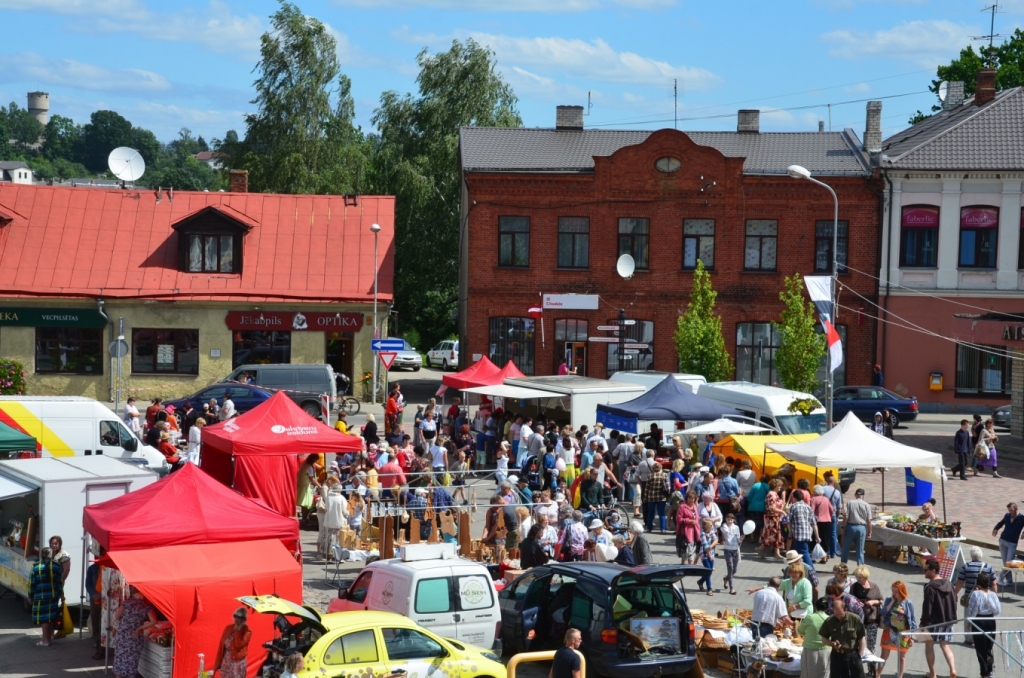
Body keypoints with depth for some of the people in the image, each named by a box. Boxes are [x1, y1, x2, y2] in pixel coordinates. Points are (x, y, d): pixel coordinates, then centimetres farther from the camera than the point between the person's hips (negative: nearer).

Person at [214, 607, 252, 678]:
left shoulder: (247, 631, -9)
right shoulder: (228, 628, 5)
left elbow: (239, 644, -25)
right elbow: (221, 645, 7)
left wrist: (238, 631, -19)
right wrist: (218, 662, 5)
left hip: (238, 663, -5)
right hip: (226, 662, 5)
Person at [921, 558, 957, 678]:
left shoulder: (930, 587, -17)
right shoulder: (948, 584, 6)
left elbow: (927, 607, -18)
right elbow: (954, 601, 13)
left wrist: (923, 622, -13)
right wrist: (952, 617, 20)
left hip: (934, 621, -6)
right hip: (948, 620, 6)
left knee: (929, 645, 9)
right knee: (945, 645, 13)